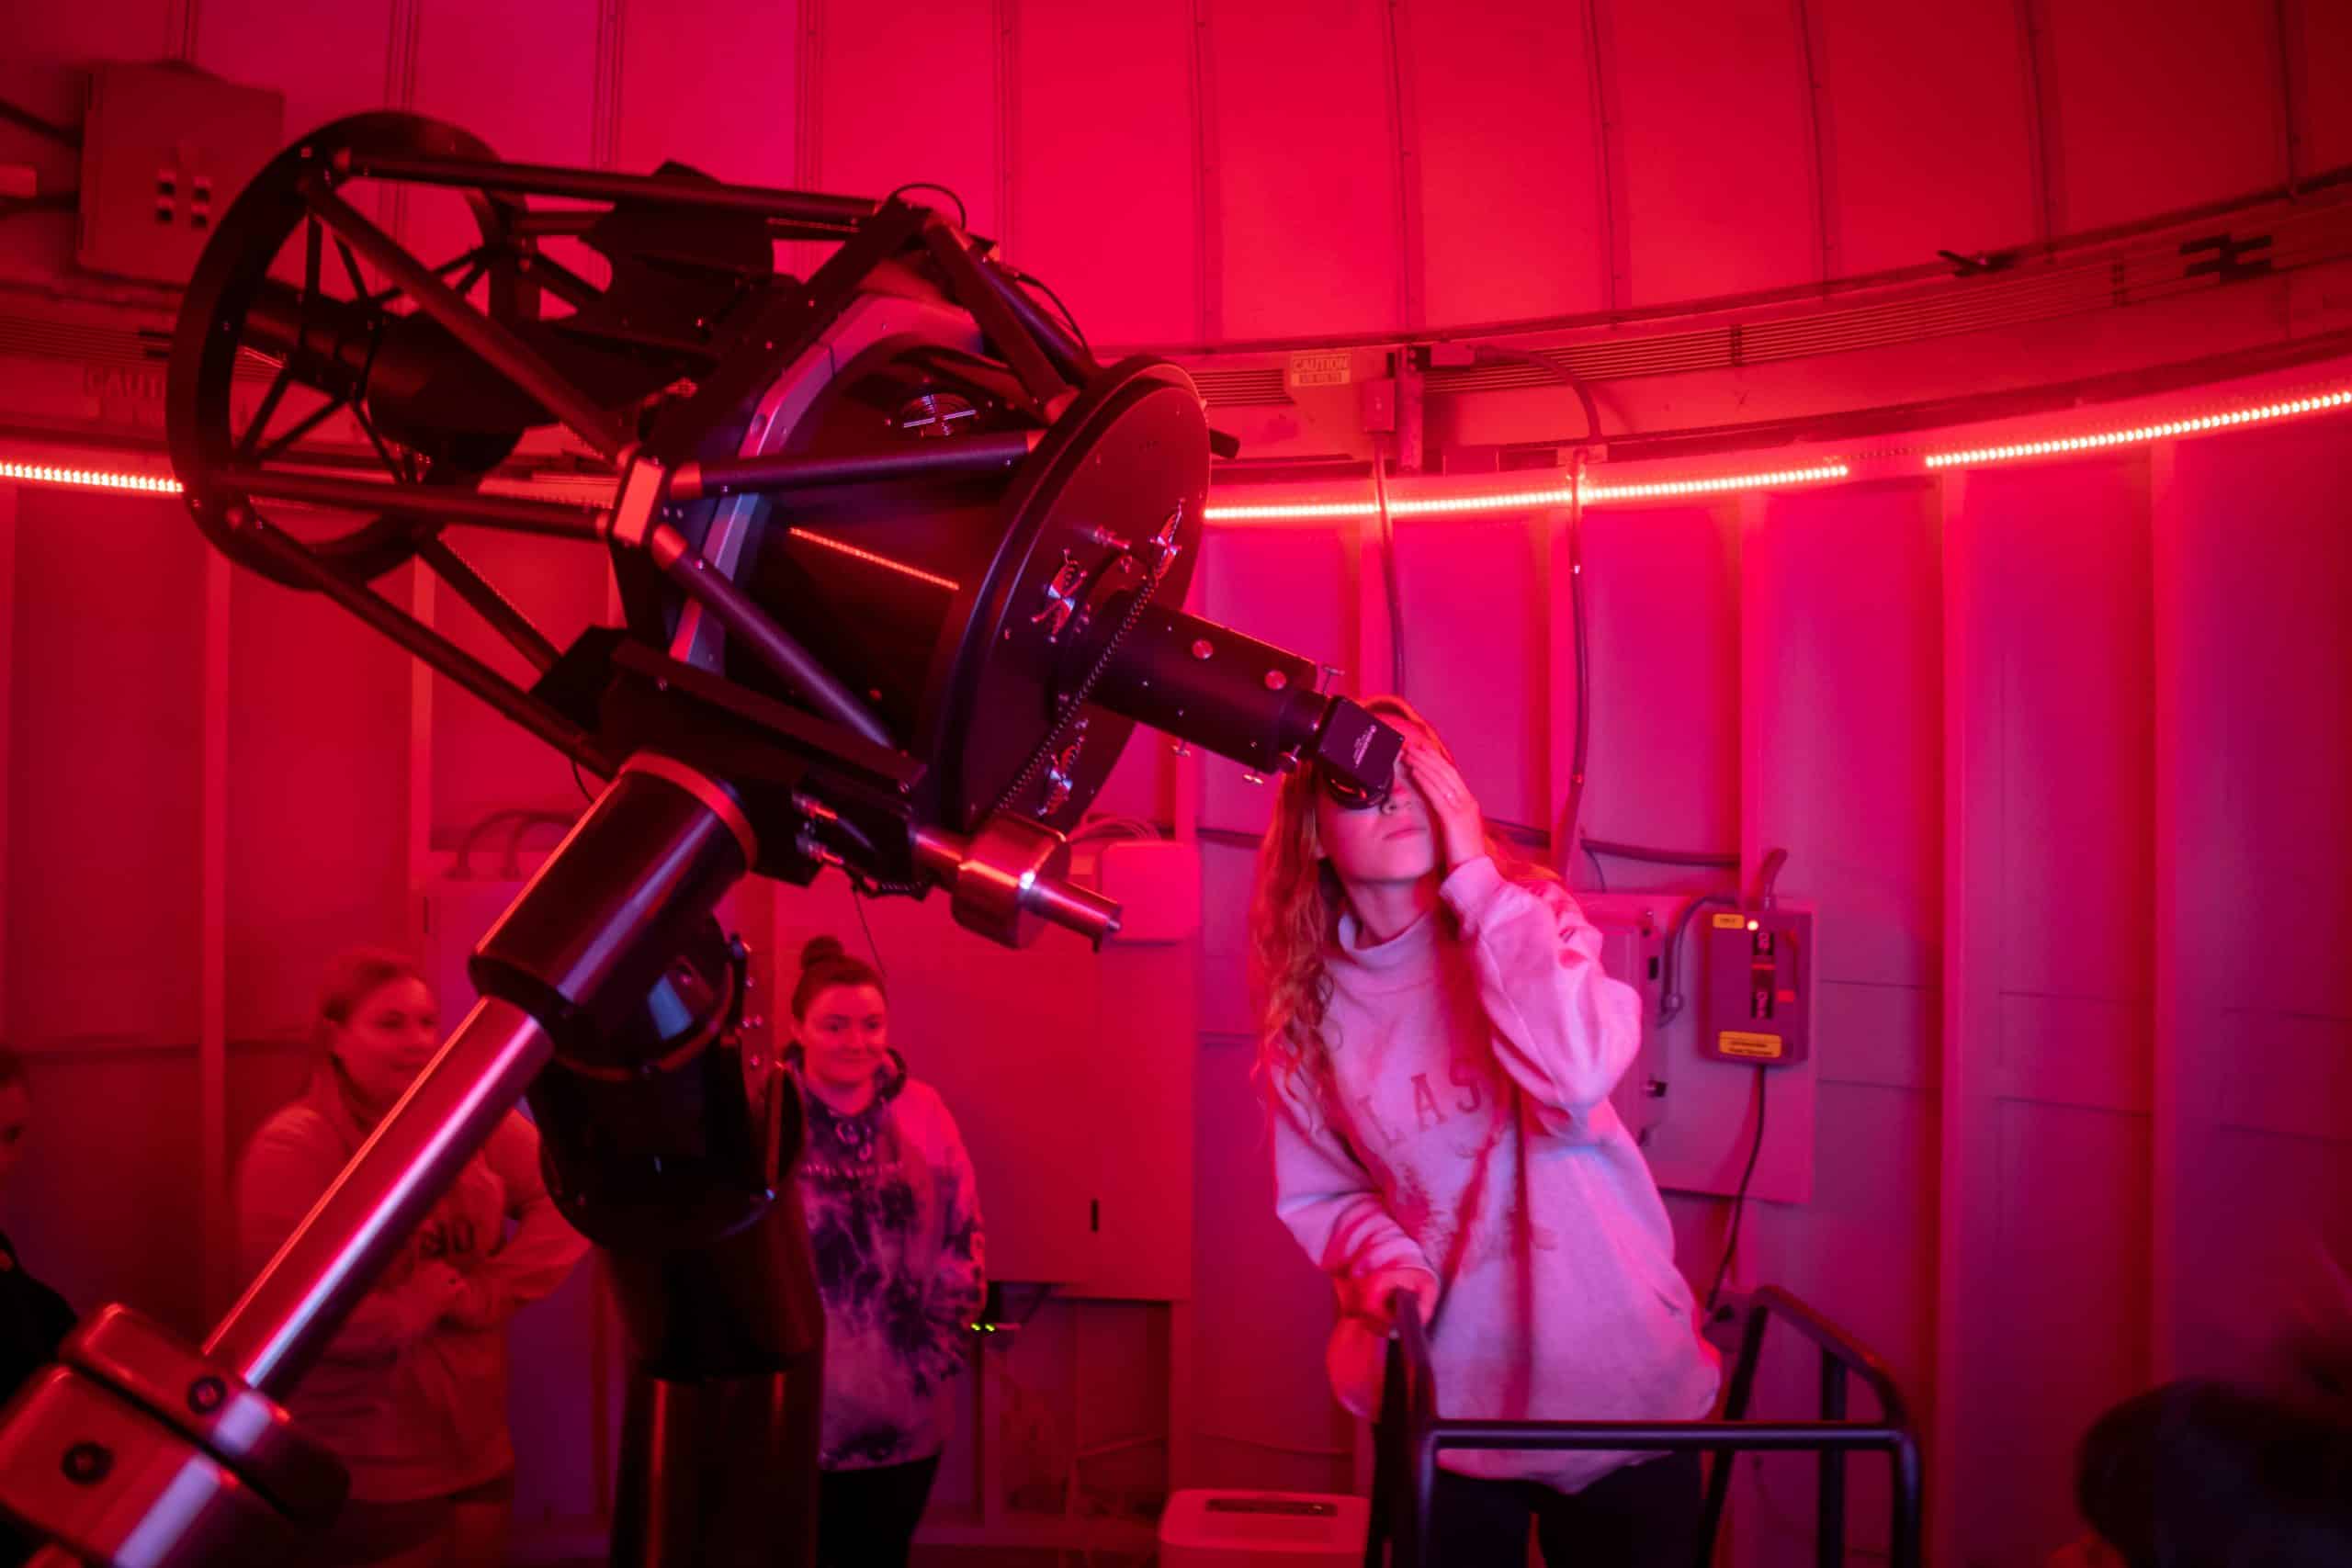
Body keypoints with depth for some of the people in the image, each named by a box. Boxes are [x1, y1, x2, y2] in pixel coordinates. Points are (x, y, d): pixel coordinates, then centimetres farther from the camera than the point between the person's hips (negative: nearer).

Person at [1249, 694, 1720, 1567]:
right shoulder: (1302, 1005, -4)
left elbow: (1575, 1079, -29)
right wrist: (1382, 1260, -15)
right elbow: (1317, 1193, 6)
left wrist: (1476, 875, -25)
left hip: (1614, 1379, -1)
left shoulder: (1526, 917, -9)